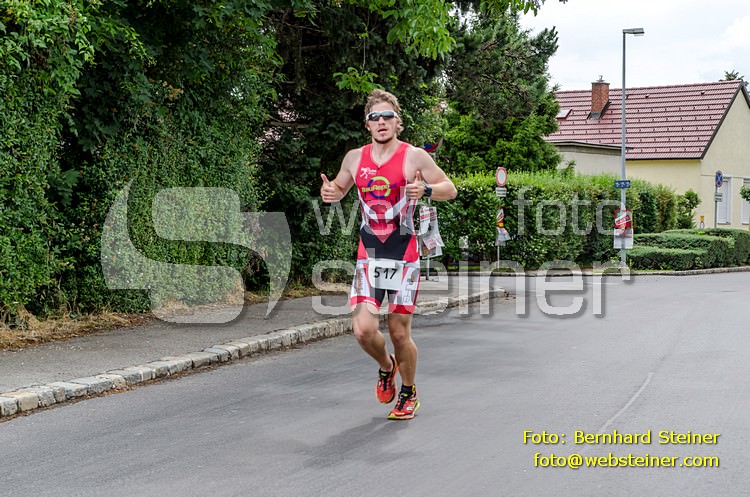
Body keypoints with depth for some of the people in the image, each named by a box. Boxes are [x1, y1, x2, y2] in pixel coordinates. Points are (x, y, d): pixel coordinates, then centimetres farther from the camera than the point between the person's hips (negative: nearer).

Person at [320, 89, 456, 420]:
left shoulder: (414, 157, -4)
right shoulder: (355, 158, 6)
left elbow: (450, 190, 1)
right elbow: (339, 188, 23)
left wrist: (426, 190, -21)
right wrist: (329, 192, -2)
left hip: (404, 256, -2)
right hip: (368, 255, 3)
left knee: (399, 332, 2)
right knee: (363, 330, -11)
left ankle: (408, 394, 27)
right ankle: (386, 367, 24)